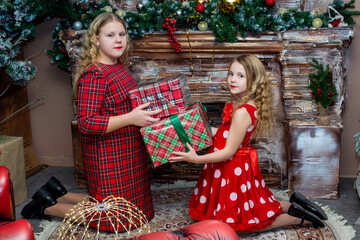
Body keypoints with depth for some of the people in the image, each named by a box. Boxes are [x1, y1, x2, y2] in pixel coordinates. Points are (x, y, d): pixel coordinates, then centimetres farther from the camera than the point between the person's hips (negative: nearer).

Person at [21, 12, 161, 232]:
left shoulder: (120, 67, 7)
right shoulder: (93, 75, -21)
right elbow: (87, 123, -26)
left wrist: (145, 111, 8)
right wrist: (130, 118, -30)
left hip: (126, 152, 9)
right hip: (109, 156, -9)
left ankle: (59, 194, 28)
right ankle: (48, 206, 16)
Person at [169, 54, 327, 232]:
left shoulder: (242, 112, -27)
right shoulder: (246, 105, 1)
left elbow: (229, 152, -24)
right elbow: (227, 134, 8)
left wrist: (197, 159, -26)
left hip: (234, 169, -9)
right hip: (239, 165, 9)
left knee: (244, 223, 7)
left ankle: (298, 218, 10)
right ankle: (293, 205, 24)